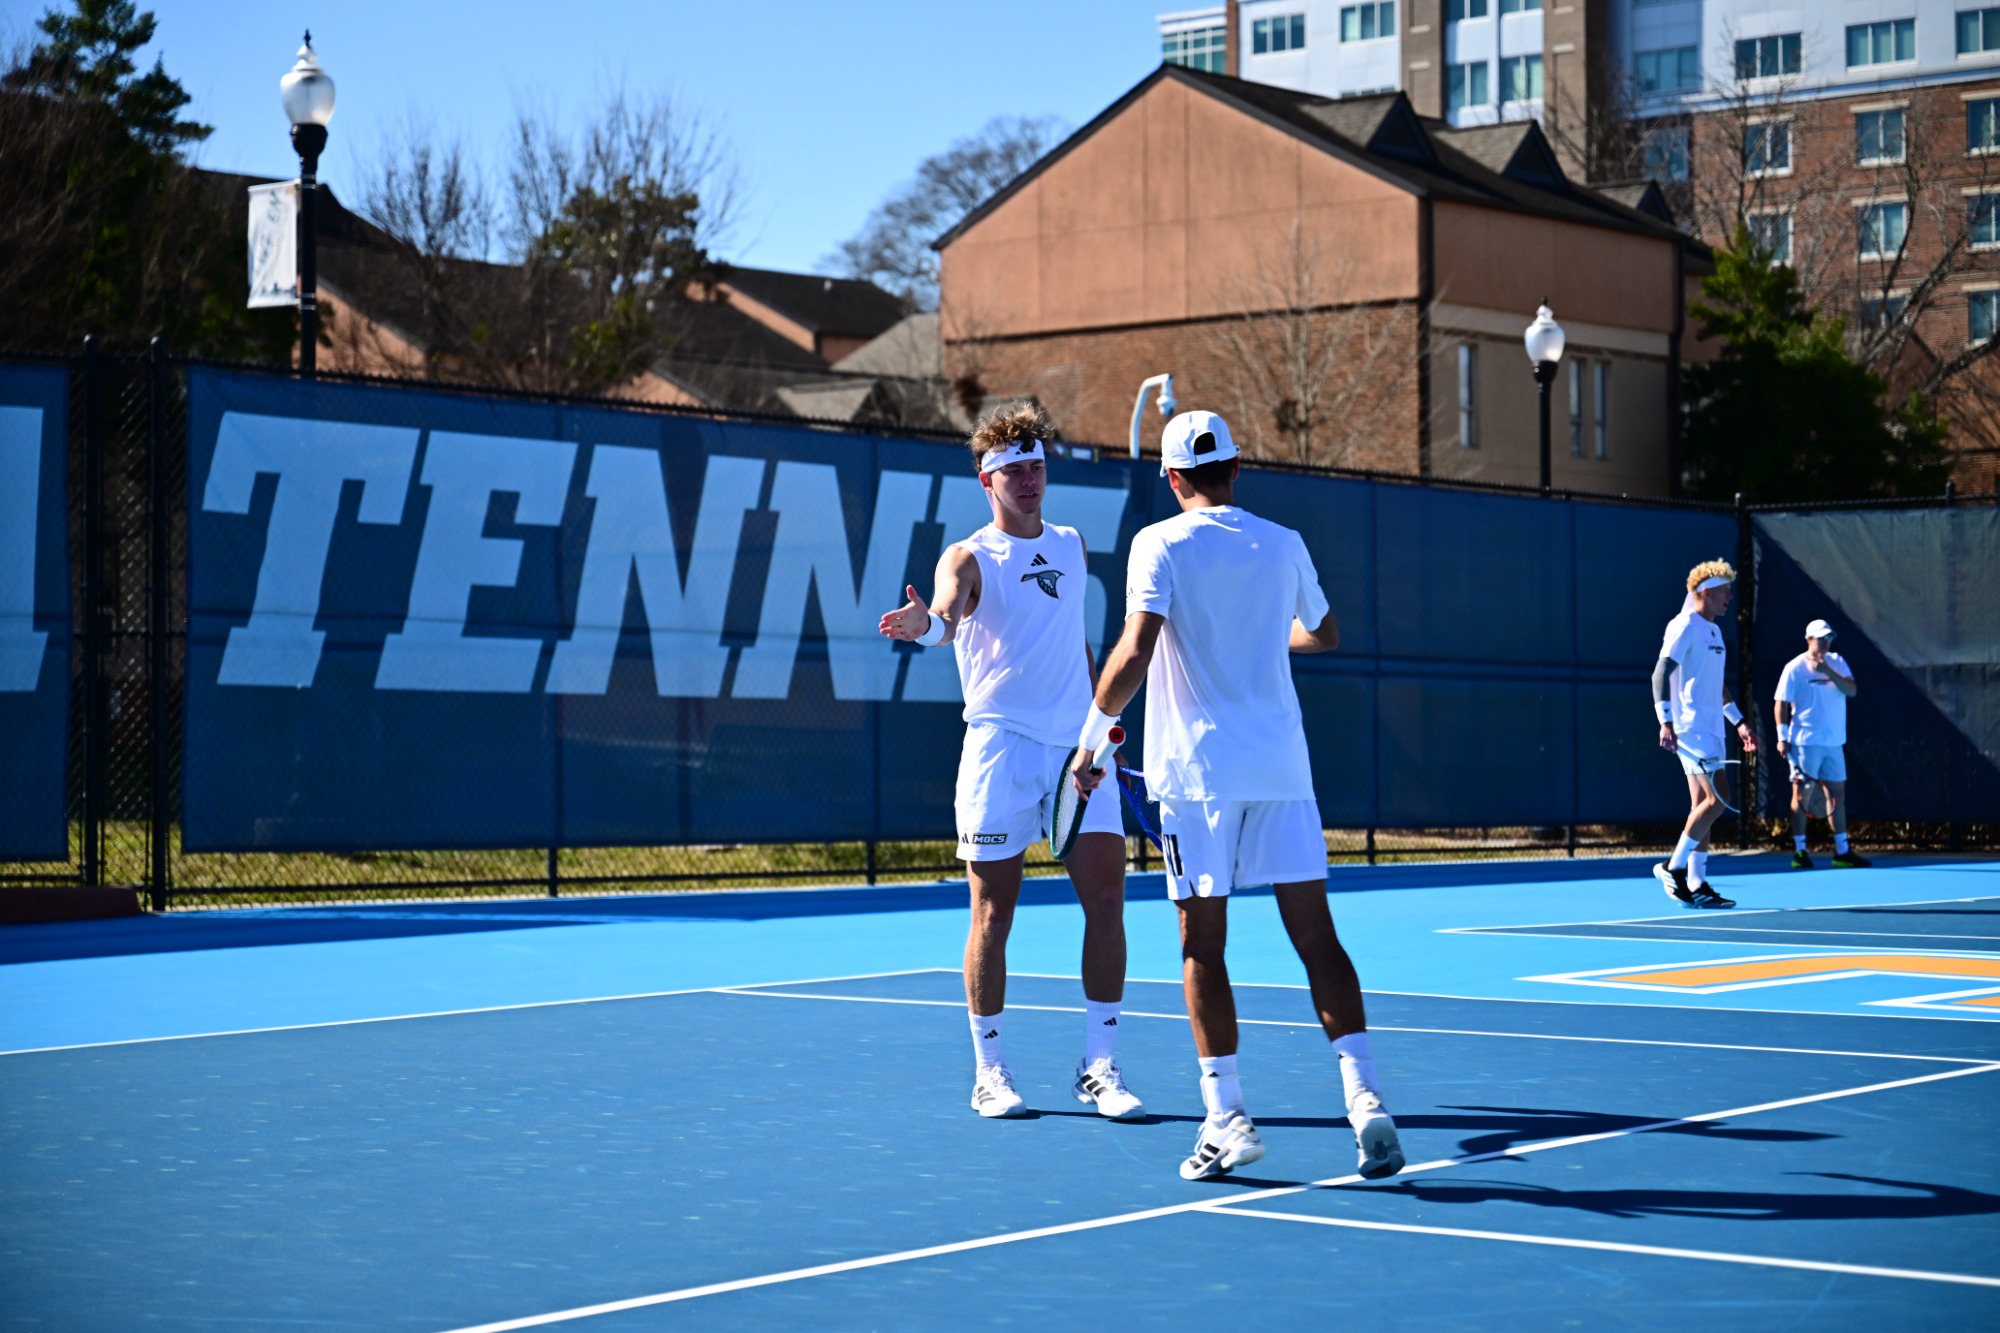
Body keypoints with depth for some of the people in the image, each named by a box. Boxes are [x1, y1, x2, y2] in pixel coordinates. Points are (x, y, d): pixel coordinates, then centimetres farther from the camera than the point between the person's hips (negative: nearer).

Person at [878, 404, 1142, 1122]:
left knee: (1106, 898, -4)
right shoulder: (970, 557, -1)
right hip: (1001, 746, -4)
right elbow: (948, 612, -23)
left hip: (1079, 745, 4)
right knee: (994, 913, 0)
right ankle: (990, 1070, 10)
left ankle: (1099, 1065, 5)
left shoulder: (1069, 545, 16)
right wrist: (927, 624, -46)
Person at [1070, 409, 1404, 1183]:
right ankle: (1364, 1096, -8)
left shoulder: (1161, 545, -4)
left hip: (1198, 768, -3)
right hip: (1281, 764, 3)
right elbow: (1324, 634, 26)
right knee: (1315, 933, 2)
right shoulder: (1283, 545, 9)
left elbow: (1134, 655, -17)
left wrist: (1092, 735, -5)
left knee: (1203, 945, 3)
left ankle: (1227, 1118, 0)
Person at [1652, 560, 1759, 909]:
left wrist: (1738, 722, 25)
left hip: (1710, 729, 10)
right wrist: (1666, 722, -23)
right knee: (1717, 797, -16)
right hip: (1691, 726, -10)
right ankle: (1674, 867, -8)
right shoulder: (1684, 626, -10)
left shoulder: (1713, 630, 19)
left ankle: (1696, 885, 8)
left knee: (1704, 805, 7)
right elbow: (1661, 674, -16)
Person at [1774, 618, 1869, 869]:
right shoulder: (1795, 668, -6)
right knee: (1802, 794, -3)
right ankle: (1799, 851, 1)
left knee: (1837, 794, 8)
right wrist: (1782, 737, -13)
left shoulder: (1837, 662, 8)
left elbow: (1851, 690, -6)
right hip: (1805, 742, -6)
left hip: (1833, 742, 6)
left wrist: (1828, 671, -19)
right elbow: (1781, 704, -6)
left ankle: (1842, 851, 14)